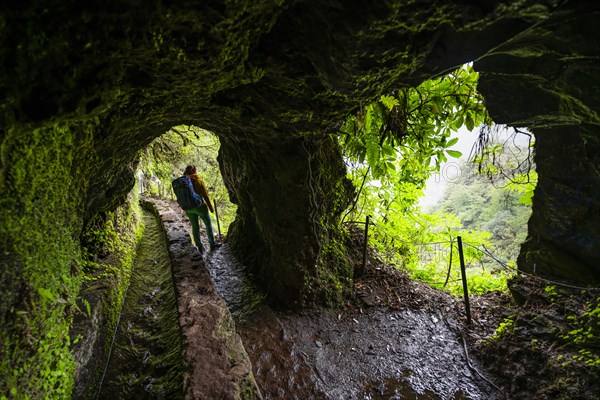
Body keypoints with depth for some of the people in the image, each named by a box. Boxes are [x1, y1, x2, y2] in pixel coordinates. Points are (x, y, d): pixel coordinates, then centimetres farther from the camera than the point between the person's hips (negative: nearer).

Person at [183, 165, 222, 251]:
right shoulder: (198, 181, -11)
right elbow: (205, 195, -10)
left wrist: (186, 210, 15)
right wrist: (210, 207, -2)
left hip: (189, 208, 5)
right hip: (200, 206, -4)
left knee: (195, 227, 13)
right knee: (208, 224, 11)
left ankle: (199, 247, 20)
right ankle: (212, 243, 18)